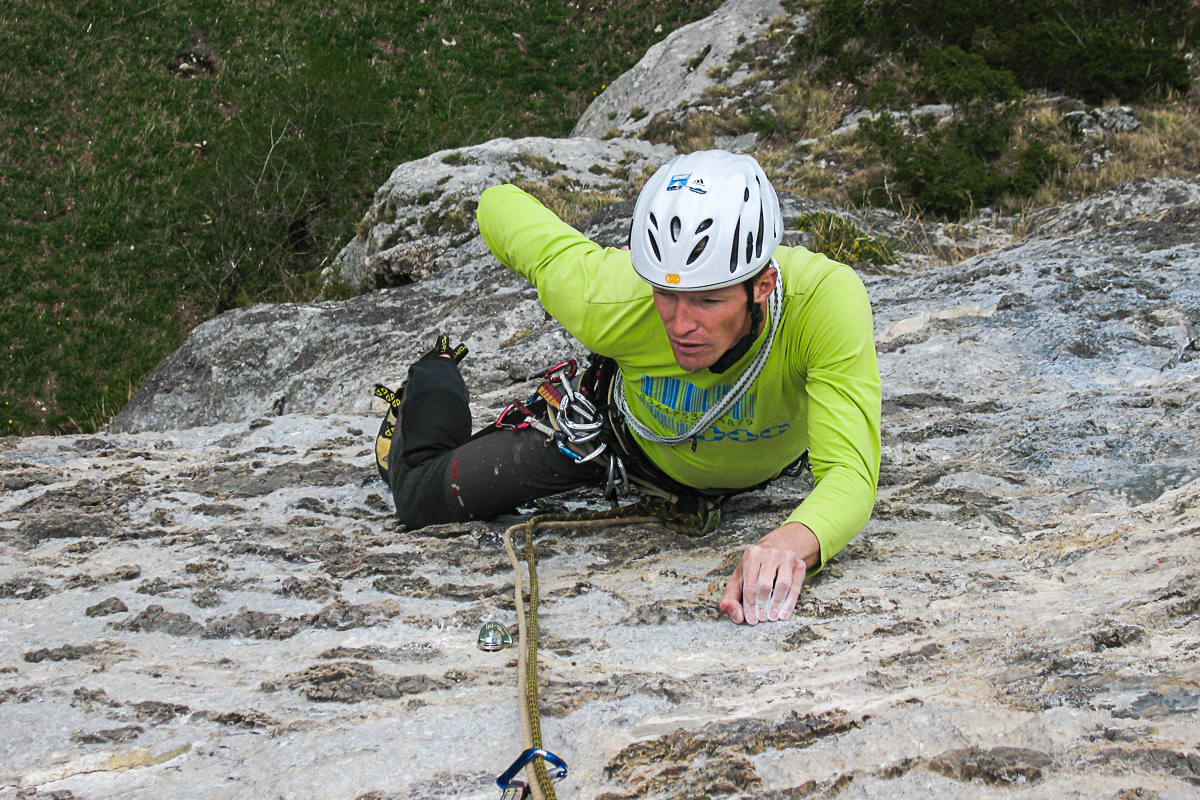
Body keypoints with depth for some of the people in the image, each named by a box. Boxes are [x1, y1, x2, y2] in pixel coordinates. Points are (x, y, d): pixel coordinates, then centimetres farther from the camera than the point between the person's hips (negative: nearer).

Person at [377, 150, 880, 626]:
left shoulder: (828, 297, -47)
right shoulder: (607, 304, -42)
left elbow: (850, 474, -52)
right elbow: (500, 206, -24)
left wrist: (793, 542, -75)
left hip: (768, 460, 1)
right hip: (641, 440, -1)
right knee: (420, 499, 10)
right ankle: (433, 381, 42)